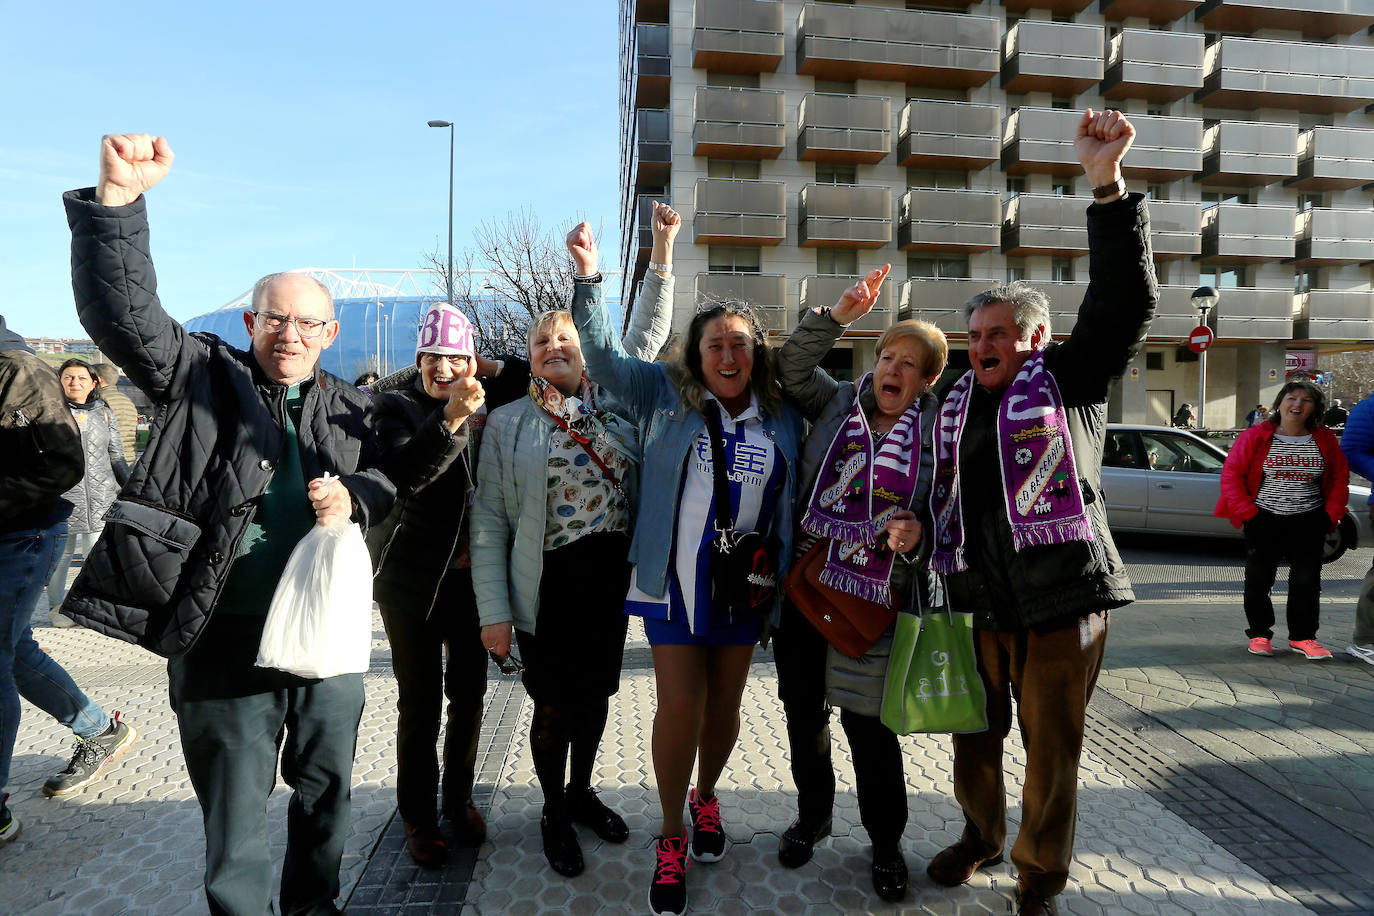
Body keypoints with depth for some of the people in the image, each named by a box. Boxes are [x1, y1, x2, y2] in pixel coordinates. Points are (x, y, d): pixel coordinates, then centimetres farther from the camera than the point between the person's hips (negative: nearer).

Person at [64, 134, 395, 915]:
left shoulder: (352, 408, 8)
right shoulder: (200, 375, 0)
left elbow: (391, 478, 10)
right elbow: (123, 311, -13)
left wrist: (353, 496, -12)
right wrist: (119, 198, -25)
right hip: (226, 639, -3)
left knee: (328, 790, 19)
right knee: (235, 813, 9)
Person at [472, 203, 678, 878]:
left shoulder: (613, 403, 6)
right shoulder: (508, 423, -1)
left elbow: (648, 333, 6)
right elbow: (489, 520, -3)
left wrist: (662, 248, -1)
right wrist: (494, 609, -9)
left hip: (612, 578, 3)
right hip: (549, 586, -3)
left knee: (596, 694, 17)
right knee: (554, 706, 9)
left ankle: (581, 791, 41)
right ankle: (554, 812, 33)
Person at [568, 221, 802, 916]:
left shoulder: (783, 420, 4)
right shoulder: (665, 397, -1)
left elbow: (790, 507, 11)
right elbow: (604, 357, -5)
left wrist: (782, 580, 9)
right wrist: (588, 277, -15)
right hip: (673, 583, -2)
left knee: (724, 706, 15)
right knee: (679, 709, -1)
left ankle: (705, 798, 44)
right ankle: (671, 835, 22)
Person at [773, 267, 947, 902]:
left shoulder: (935, 434, 2)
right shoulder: (836, 403, 6)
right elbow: (791, 366, -4)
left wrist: (917, 534, -16)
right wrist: (838, 314, -14)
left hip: (876, 597, -2)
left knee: (867, 721, 3)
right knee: (803, 709, 14)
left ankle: (886, 842, 29)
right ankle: (813, 815, 40)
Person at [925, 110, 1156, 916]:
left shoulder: (1069, 379, -2)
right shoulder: (959, 403, 12)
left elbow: (1126, 303, -16)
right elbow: (941, 490, 22)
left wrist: (1108, 186, -25)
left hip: (1061, 600, -4)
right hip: (978, 602, 5)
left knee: (1052, 747, 8)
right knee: (976, 735, 16)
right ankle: (982, 834, 41)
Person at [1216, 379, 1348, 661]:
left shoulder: (1325, 440, 5)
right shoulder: (1256, 436, -4)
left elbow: (1340, 478, 11)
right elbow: (1231, 474, -4)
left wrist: (1332, 514, 1)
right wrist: (1246, 511, -9)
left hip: (1309, 522, 2)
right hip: (1264, 520, -2)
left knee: (1307, 579, 3)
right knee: (1259, 578, 2)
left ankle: (1302, 636, 16)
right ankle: (1259, 633, 16)